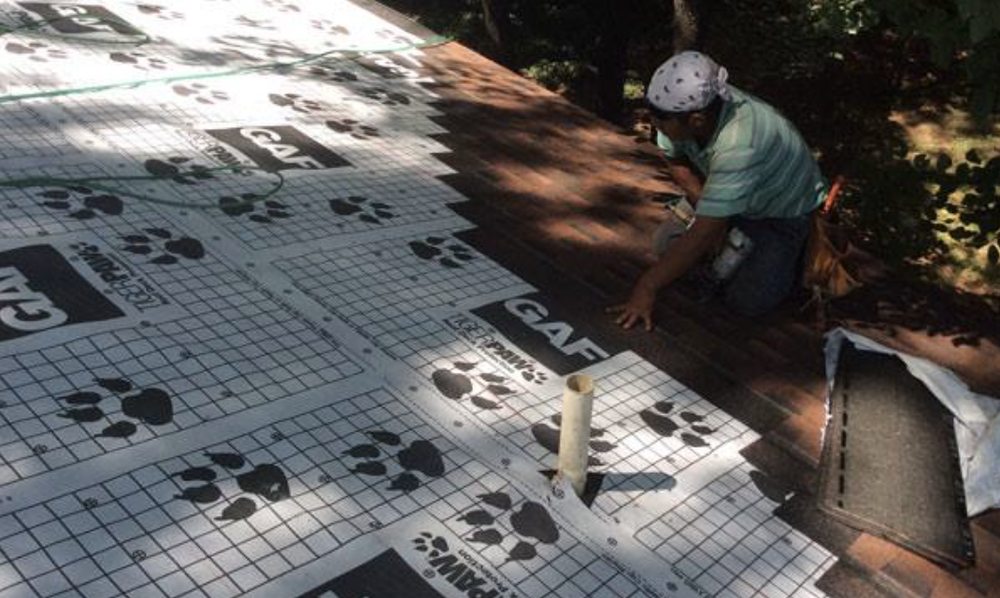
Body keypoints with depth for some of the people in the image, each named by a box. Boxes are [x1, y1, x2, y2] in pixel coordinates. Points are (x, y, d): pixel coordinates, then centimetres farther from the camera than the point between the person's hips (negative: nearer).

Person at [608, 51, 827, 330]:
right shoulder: (686, 107, -25)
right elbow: (676, 162, -3)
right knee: (666, 244, -6)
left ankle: (794, 255, 13)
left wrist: (646, 287, -40)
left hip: (786, 211, -6)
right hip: (730, 196, 6)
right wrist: (706, 208, -16)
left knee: (746, 301, -15)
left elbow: (703, 234, -42)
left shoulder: (739, 145, -44)